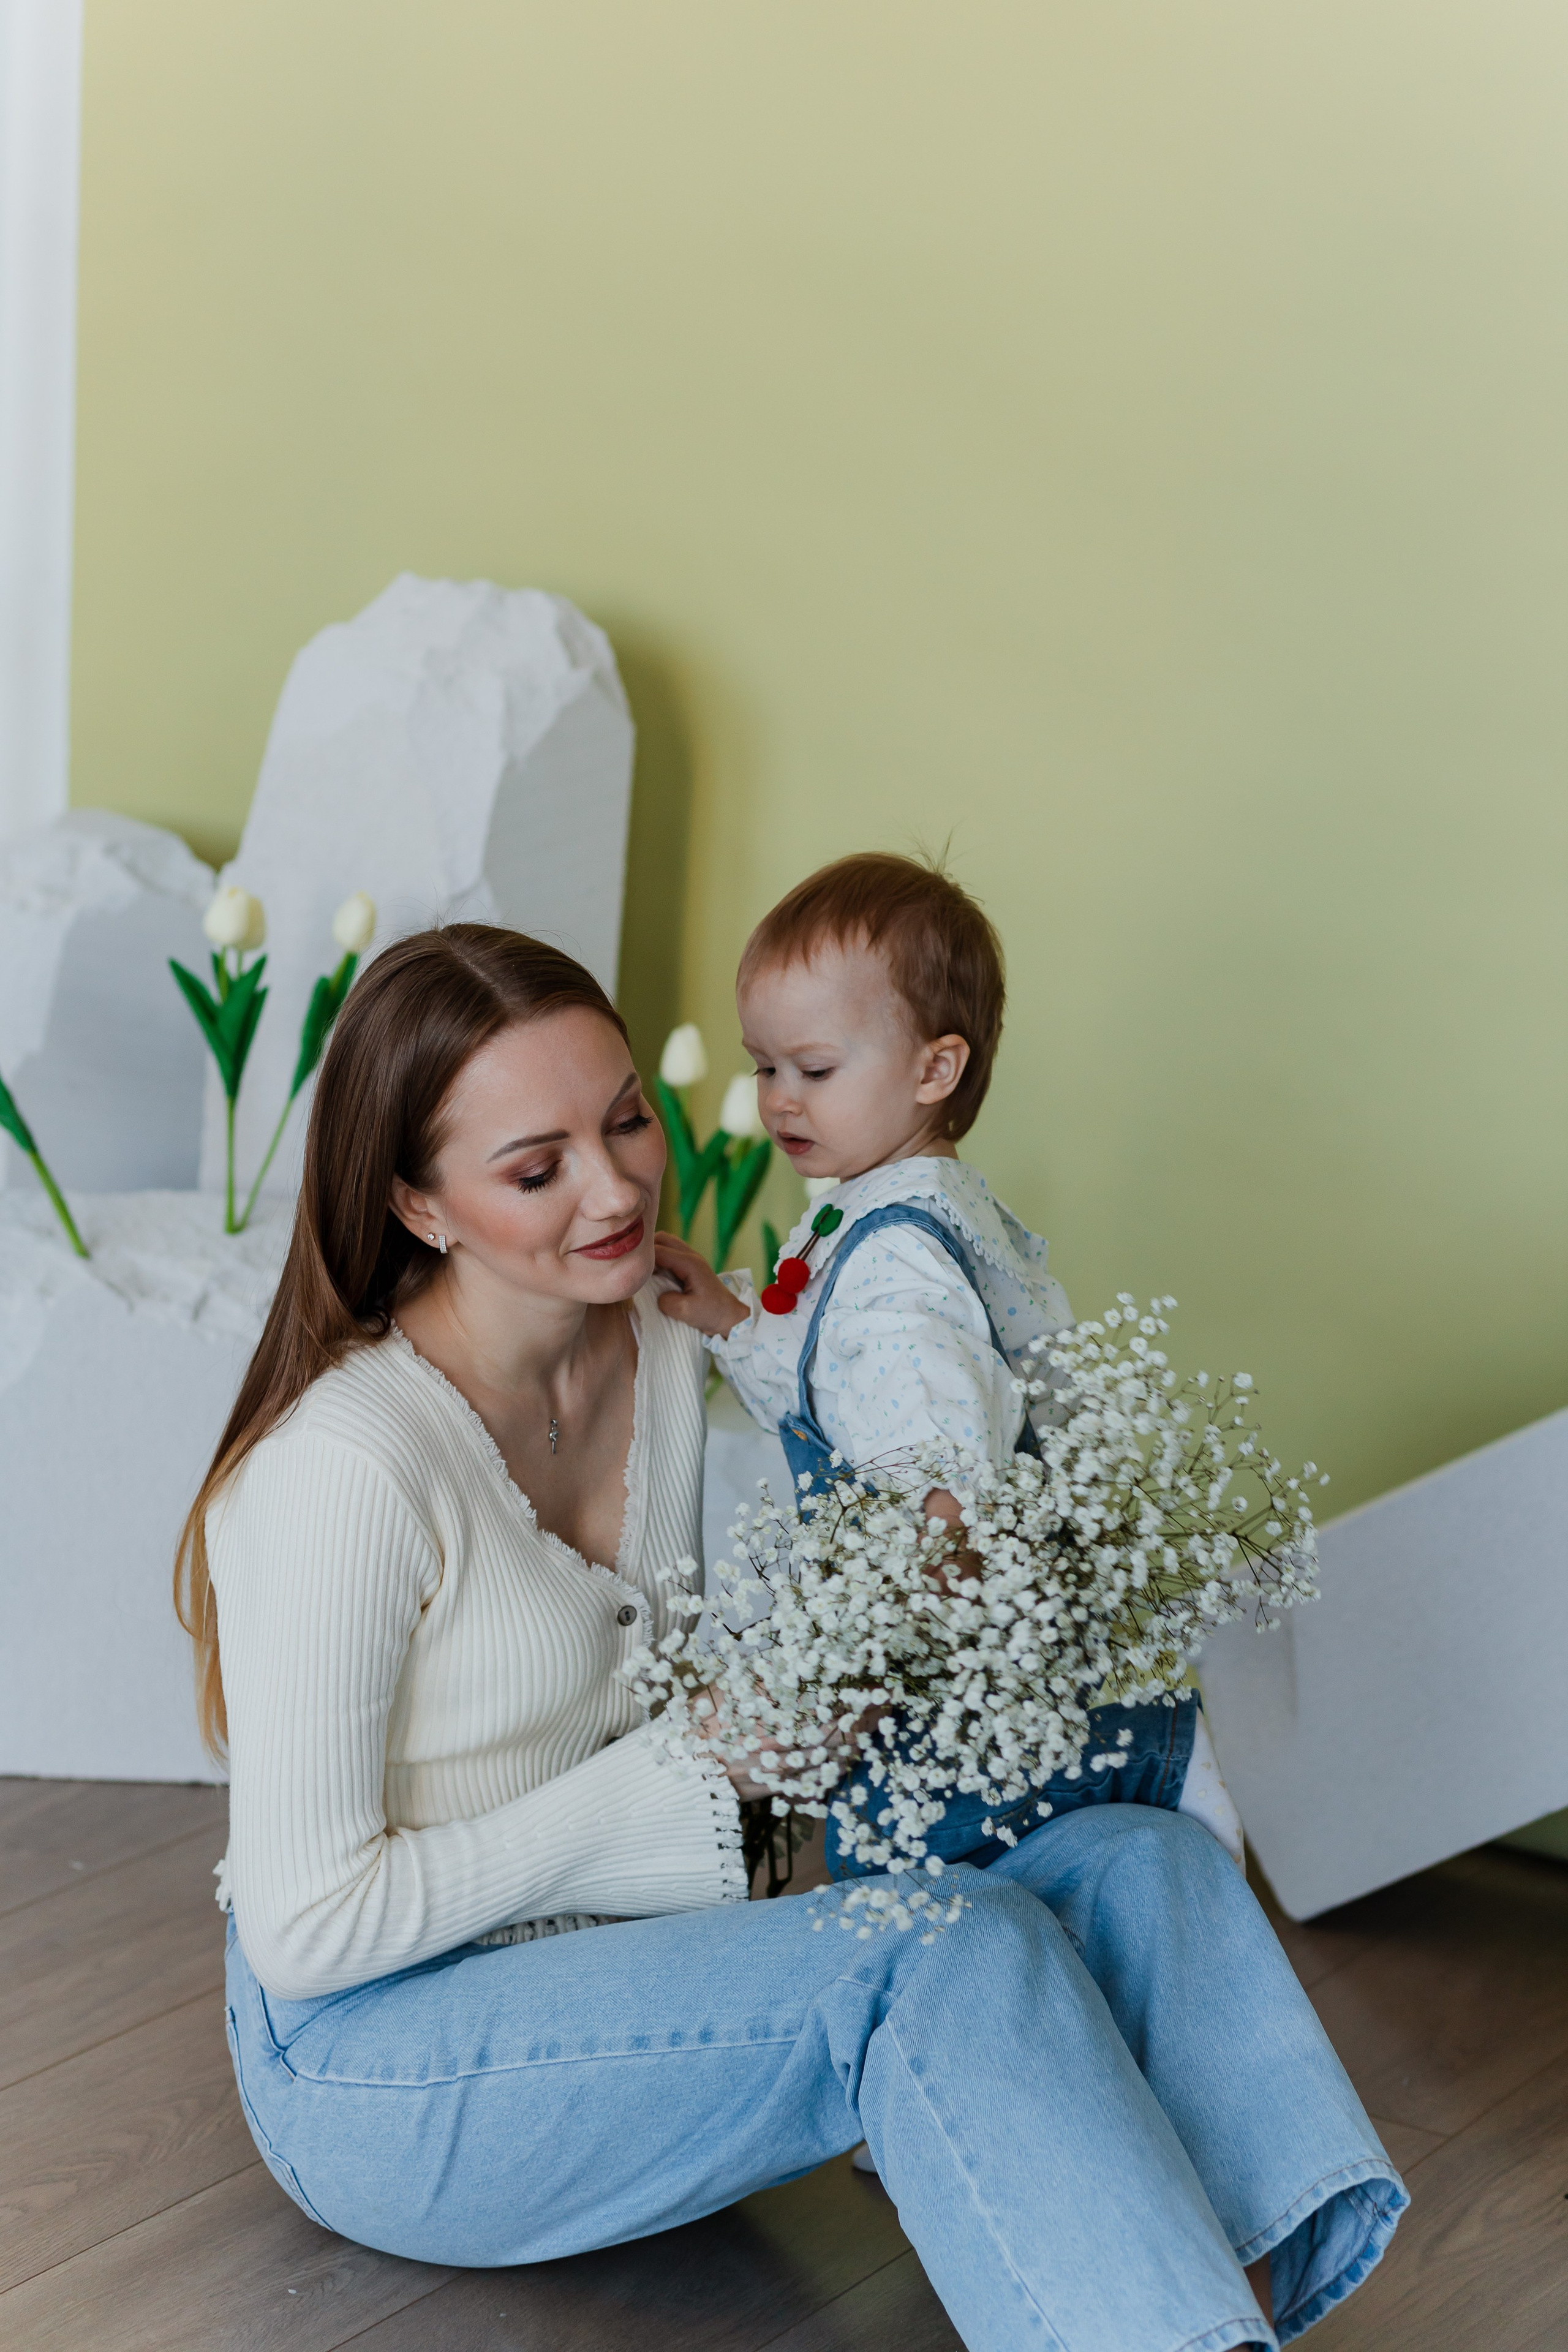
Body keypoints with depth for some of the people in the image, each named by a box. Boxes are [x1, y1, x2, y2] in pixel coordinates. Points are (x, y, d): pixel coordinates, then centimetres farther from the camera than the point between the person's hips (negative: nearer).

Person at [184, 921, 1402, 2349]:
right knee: (946, 1960, -29)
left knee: (1137, 1863, -14)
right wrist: (679, 1777, -17)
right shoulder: (343, 1467, -21)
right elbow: (306, 1927, -19)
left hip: (613, 1983, 7)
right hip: (378, 2057, -7)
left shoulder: (669, 1362, 2)